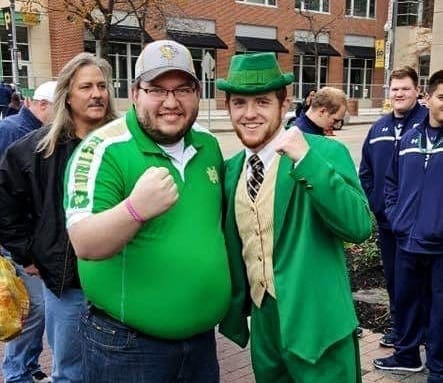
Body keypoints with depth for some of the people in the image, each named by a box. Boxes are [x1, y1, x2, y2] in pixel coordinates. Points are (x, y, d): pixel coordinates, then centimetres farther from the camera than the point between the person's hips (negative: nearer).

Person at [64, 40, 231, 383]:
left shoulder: (208, 146, 3)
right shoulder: (105, 149, -16)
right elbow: (85, 245, -23)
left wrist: (226, 292, 12)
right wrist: (135, 209, -41)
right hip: (126, 345, -5)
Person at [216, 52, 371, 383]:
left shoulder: (325, 152, -13)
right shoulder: (231, 170, 4)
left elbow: (359, 227, -24)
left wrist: (307, 160, -29)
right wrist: (235, 312, 16)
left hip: (316, 325, -5)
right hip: (263, 324, 6)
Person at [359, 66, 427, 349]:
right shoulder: (379, 128, 10)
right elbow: (365, 171, 15)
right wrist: (372, 202, 6)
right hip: (386, 219, 6)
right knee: (392, 275, 16)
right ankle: (399, 328, 32)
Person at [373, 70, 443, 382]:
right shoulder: (409, 138, 7)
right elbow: (392, 182, 17)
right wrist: (395, 215, 7)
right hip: (407, 240, 5)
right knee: (405, 300, 19)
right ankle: (407, 354, 38)